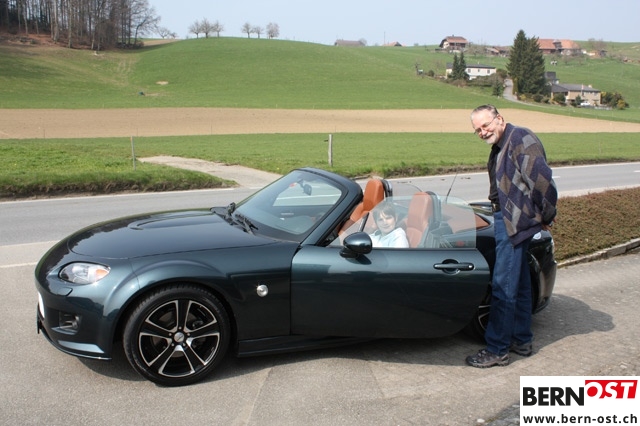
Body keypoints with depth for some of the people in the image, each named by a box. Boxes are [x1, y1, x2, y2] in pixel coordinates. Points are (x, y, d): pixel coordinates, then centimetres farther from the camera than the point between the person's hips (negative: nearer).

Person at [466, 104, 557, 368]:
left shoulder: (520, 139, -16)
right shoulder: (500, 146, 15)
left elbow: (542, 180, -24)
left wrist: (546, 216, -14)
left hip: (515, 224, -11)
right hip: (507, 220, 11)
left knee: (503, 287, -4)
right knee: (519, 284, 18)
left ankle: (497, 350, 6)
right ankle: (522, 340, 31)